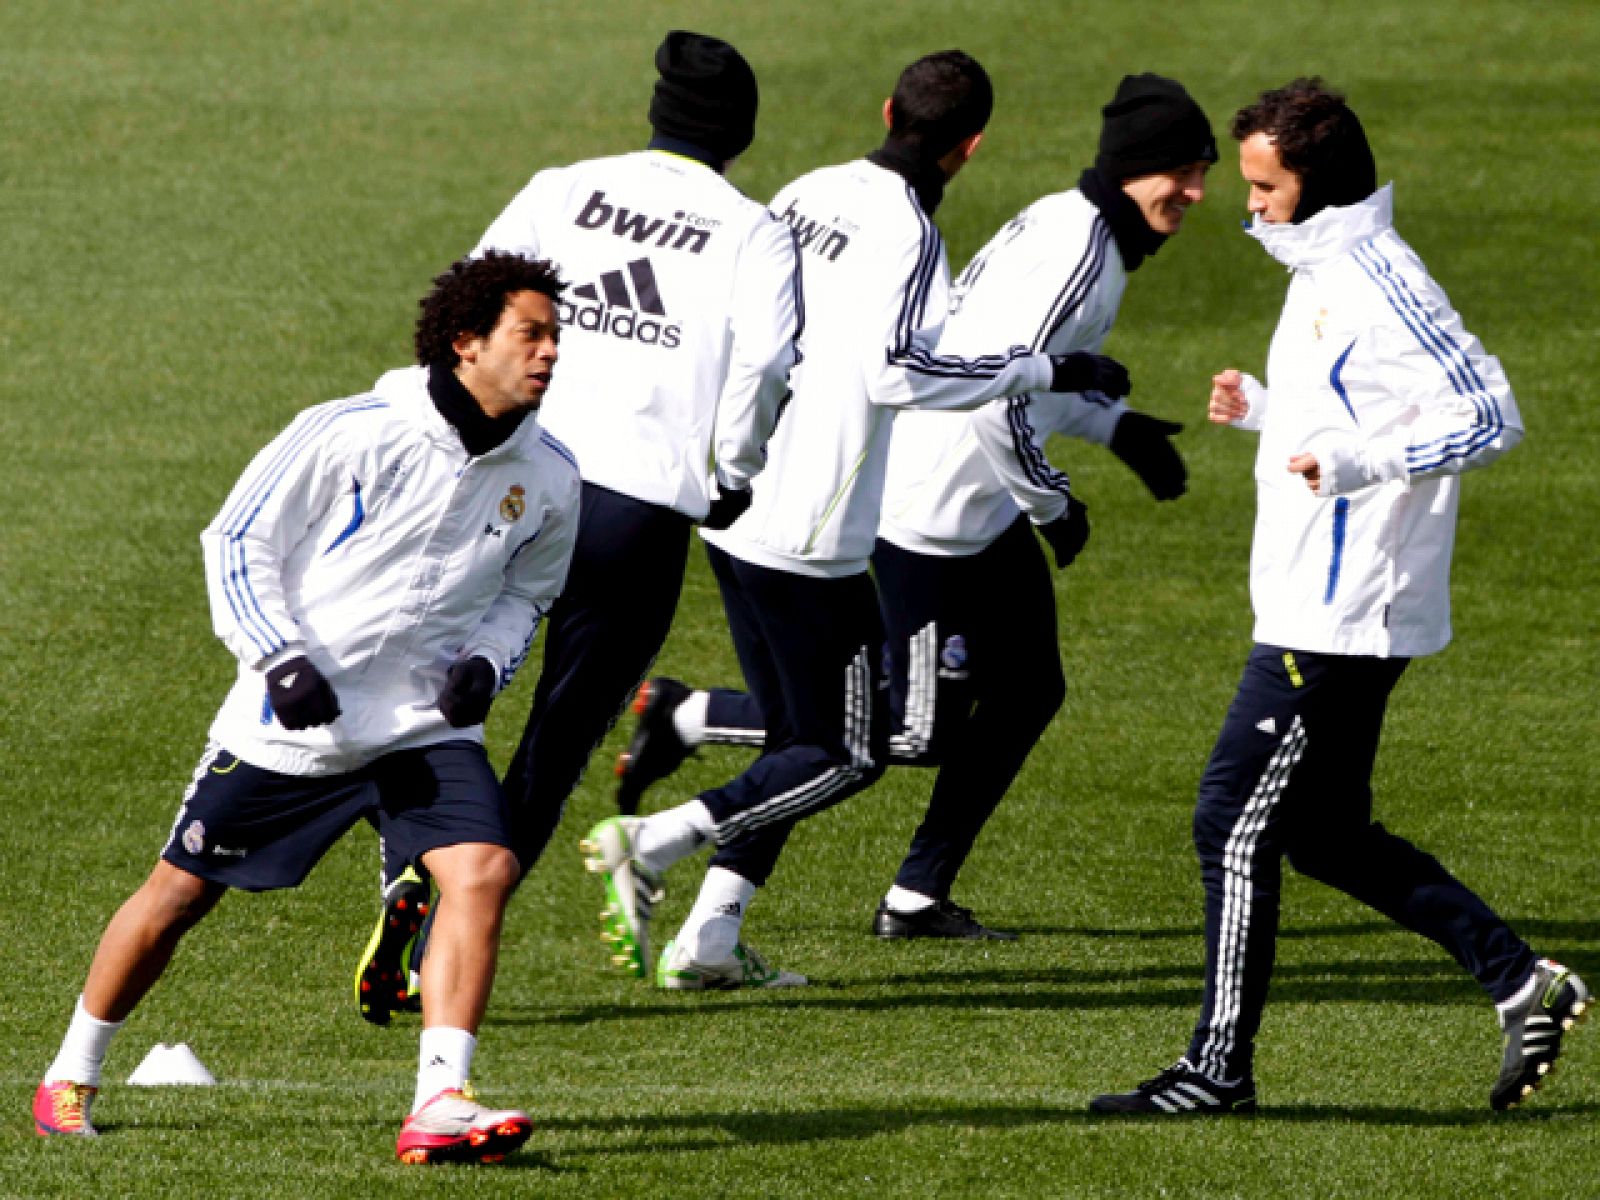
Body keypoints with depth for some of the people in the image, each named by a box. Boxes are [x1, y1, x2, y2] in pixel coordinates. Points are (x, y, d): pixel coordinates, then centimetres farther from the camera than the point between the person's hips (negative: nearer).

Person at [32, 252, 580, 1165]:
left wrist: (485, 662, -2)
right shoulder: (350, 435, -14)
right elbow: (237, 542, -5)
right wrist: (282, 660, -16)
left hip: (425, 725, 3)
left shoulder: (549, 478, 1)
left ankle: (440, 1107, -22)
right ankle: (71, 1078, 27)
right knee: (180, 892, 5)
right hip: (293, 721, -3)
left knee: (484, 868, -22)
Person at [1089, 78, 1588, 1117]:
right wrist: (1265, 409, 14)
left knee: (1236, 826, -6)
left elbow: (1491, 415, -22)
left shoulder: (1381, 285, -17)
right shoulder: (1321, 274, 15)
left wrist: (1361, 461, -30)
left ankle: (1220, 1068, 0)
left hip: (1342, 618, -11)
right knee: (1326, 833, 14)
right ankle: (1524, 983, 16)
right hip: (1318, 606, 11)